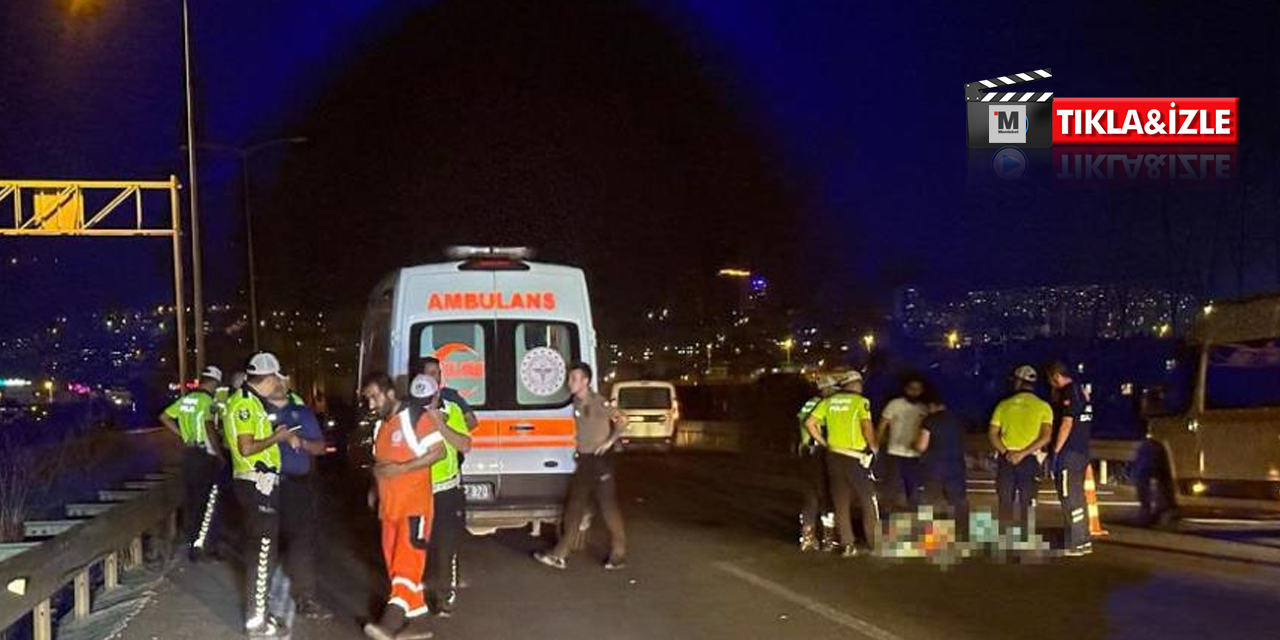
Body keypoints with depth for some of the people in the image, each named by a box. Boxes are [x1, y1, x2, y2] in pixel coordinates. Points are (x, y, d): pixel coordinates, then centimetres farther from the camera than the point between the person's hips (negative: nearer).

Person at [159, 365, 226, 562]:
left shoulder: (185, 399, 9)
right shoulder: (208, 401, -14)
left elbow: (164, 416, 16)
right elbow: (210, 429, -25)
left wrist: (183, 435, 16)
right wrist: (220, 455, -16)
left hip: (189, 452, 8)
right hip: (205, 455, -8)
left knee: (190, 497, 15)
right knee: (208, 500, -2)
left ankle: (190, 538, 25)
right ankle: (202, 545, -4)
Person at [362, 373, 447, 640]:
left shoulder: (416, 417, -10)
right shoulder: (380, 426, 15)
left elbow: (438, 451, -16)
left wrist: (401, 469, -21)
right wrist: (375, 489, 9)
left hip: (414, 504, -9)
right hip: (389, 506, 9)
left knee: (407, 562, -14)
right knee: (395, 563, 9)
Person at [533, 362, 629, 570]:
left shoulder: (598, 402, -15)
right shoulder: (576, 403, 6)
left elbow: (622, 420, -16)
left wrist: (609, 441, -16)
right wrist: (579, 448, 10)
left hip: (600, 460, -8)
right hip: (583, 461, 8)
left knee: (608, 506, -2)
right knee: (574, 506, 8)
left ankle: (619, 554, 8)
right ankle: (559, 554, 10)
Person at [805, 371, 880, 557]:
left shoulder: (828, 401, 8)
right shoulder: (860, 401, -6)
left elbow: (810, 423, 3)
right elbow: (867, 425, -21)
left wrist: (824, 444, 8)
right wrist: (872, 446, -6)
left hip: (834, 456, 4)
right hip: (854, 457, -4)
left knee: (841, 502, 10)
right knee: (869, 500, 8)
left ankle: (847, 545, 10)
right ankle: (875, 543, 11)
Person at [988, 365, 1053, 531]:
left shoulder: (1004, 405, 6)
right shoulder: (1043, 406, 1)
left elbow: (992, 433, -2)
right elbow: (1045, 437, -11)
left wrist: (1005, 452, -11)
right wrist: (1023, 454, -14)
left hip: (1006, 457, 1)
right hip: (1029, 460, -1)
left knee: (1005, 503, 9)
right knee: (1026, 504, 7)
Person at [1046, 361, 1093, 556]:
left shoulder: (1069, 392, -14)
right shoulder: (1080, 391, 16)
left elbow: (1067, 423, -20)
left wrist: (1055, 451, -18)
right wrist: (1056, 395, 16)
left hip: (1069, 453, -10)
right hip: (1081, 452, 10)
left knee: (1070, 499, -6)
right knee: (1076, 498, 16)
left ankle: (1075, 544, -4)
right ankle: (1083, 541, 21)